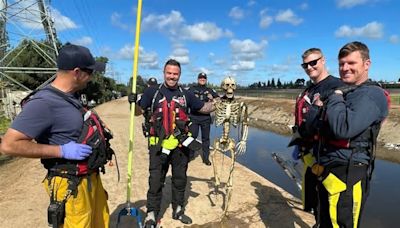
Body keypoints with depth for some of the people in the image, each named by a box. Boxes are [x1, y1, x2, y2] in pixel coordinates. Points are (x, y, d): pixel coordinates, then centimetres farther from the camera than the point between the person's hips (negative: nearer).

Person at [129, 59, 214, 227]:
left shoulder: (186, 94, 6)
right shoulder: (152, 92, 0)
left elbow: (204, 108, 15)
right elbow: (138, 110, 2)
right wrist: (133, 102, -18)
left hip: (181, 144, 3)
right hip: (159, 144, -3)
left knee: (180, 179, 16)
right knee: (156, 180, 4)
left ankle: (178, 210, 35)